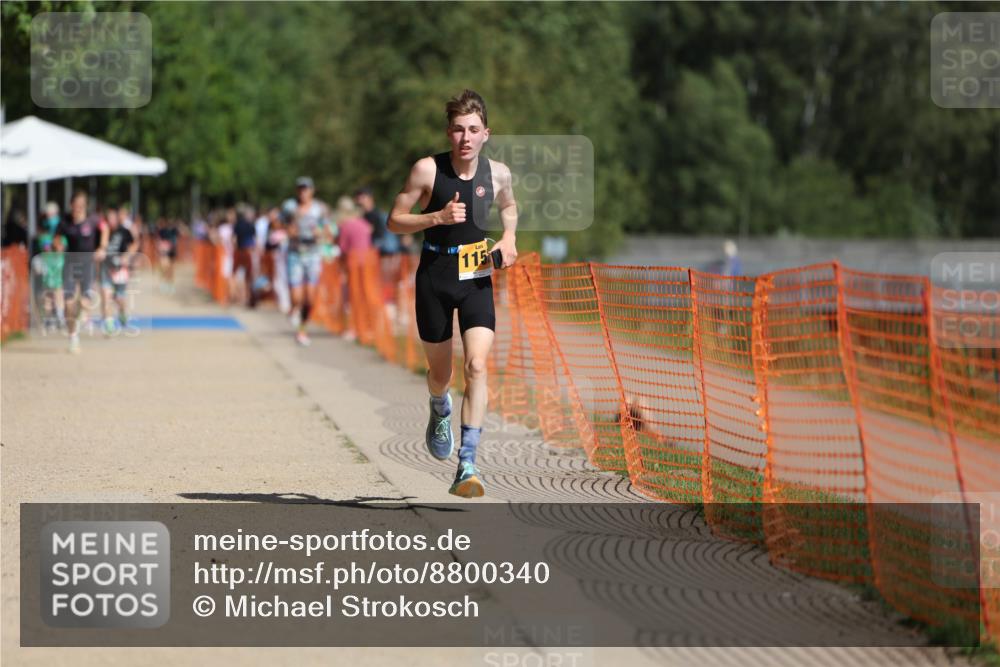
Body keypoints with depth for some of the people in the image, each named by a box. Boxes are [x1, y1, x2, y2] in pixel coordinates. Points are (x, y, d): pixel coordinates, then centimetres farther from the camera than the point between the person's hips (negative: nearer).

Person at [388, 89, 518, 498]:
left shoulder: (497, 173, -1)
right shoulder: (428, 170, -10)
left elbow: (508, 206, 23)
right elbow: (394, 221, -5)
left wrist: (509, 238, 3)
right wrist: (438, 217, -20)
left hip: (477, 279, 1)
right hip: (435, 277, -1)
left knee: (477, 366, -17)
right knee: (440, 371, 13)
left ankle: (467, 465, -18)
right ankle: (440, 410, 52)